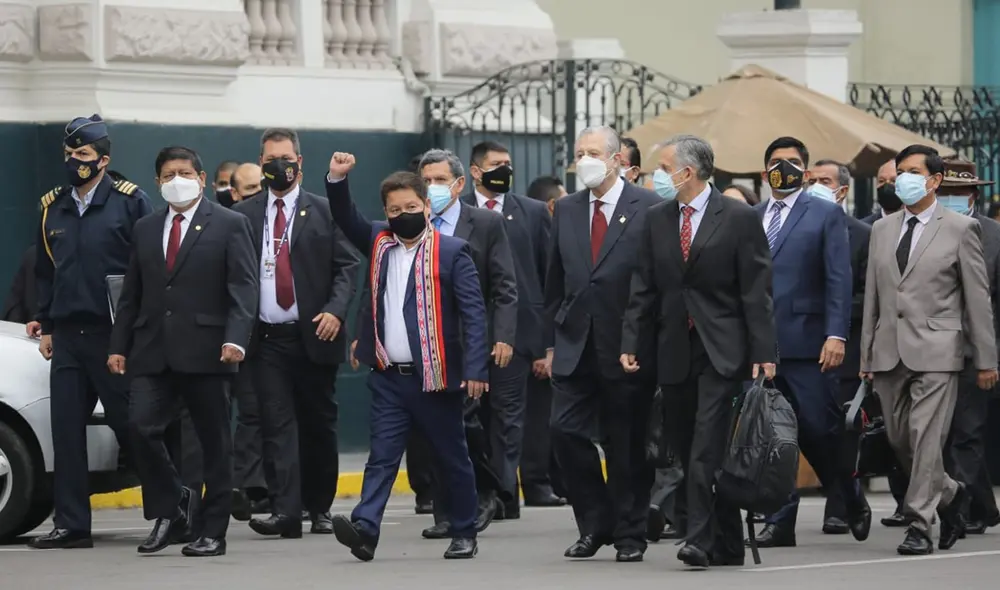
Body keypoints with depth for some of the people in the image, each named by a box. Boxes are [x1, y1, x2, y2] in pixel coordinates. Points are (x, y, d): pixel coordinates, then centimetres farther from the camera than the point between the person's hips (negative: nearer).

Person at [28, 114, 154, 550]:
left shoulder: (129, 202, -4)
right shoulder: (53, 207, 12)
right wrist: (46, 326, 13)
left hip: (116, 335, -5)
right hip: (67, 335, 5)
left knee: (131, 427, 0)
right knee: (66, 431, 2)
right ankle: (71, 525, 6)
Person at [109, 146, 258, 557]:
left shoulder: (229, 225, 1)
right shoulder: (146, 229, 16)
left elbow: (243, 288, -6)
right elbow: (131, 294, 17)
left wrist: (236, 338, -19)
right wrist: (119, 346, 9)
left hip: (205, 352, -4)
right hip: (154, 352, 4)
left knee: (214, 442, 1)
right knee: (141, 426, -12)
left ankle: (213, 532, 7)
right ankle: (170, 508, 6)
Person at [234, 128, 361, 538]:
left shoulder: (324, 211, 5)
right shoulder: (243, 216, 8)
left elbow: (348, 265, 2)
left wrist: (336, 311, -13)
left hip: (314, 335, 0)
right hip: (267, 339, 0)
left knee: (319, 424, 7)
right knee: (276, 424, -7)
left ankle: (319, 507, 19)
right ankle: (285, 511, -12)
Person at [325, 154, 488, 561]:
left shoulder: (451, 252, -6)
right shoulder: (378, 243, 10)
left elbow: (473, 312, -9)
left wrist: (476, 370, -18)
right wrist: (337, 179, -12)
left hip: (436, 376, -4)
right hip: (388, 378, 4)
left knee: (453, 459, 8)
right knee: (382, 457, -5)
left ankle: (464, 534, 17)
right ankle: (365, 529, -16)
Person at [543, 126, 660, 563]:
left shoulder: (648, 209, -4)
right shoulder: (566, 210, 11)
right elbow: (554, 282, 14)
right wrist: (551, 342, 10)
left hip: (628, 346, -4)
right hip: (575, 345, 4)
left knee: (628, 445, 2)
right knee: (566, 430, -4)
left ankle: (629, 534, 13)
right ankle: (595, 524, 10)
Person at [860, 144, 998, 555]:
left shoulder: (961, 229, 0)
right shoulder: (882, 229, 14)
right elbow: (872, 295, 16)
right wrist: (867, 354, 11)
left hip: (936, 351, -5)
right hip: (889, 352, 5)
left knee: (926, 437, -12)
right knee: (899, 440, 8)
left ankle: (919, 525, -8)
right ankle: (949, 494, 30)